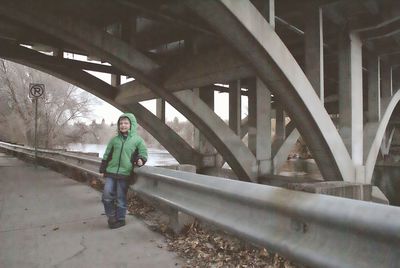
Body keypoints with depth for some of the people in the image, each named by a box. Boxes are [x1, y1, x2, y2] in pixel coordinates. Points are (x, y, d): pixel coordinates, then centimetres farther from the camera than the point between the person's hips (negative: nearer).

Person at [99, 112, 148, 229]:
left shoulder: (138, 140, -1)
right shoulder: (114, 139, 9)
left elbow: (143, 154, 5)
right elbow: (107, 155, 14)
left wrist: (140, 160, -16)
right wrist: (102, 169, 13)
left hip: (125, 174, -3)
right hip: (111, 172, 3)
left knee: (121, 199, 4)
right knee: (107, 196, 1)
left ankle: (120, 219, 21)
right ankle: (111, 216, 22)